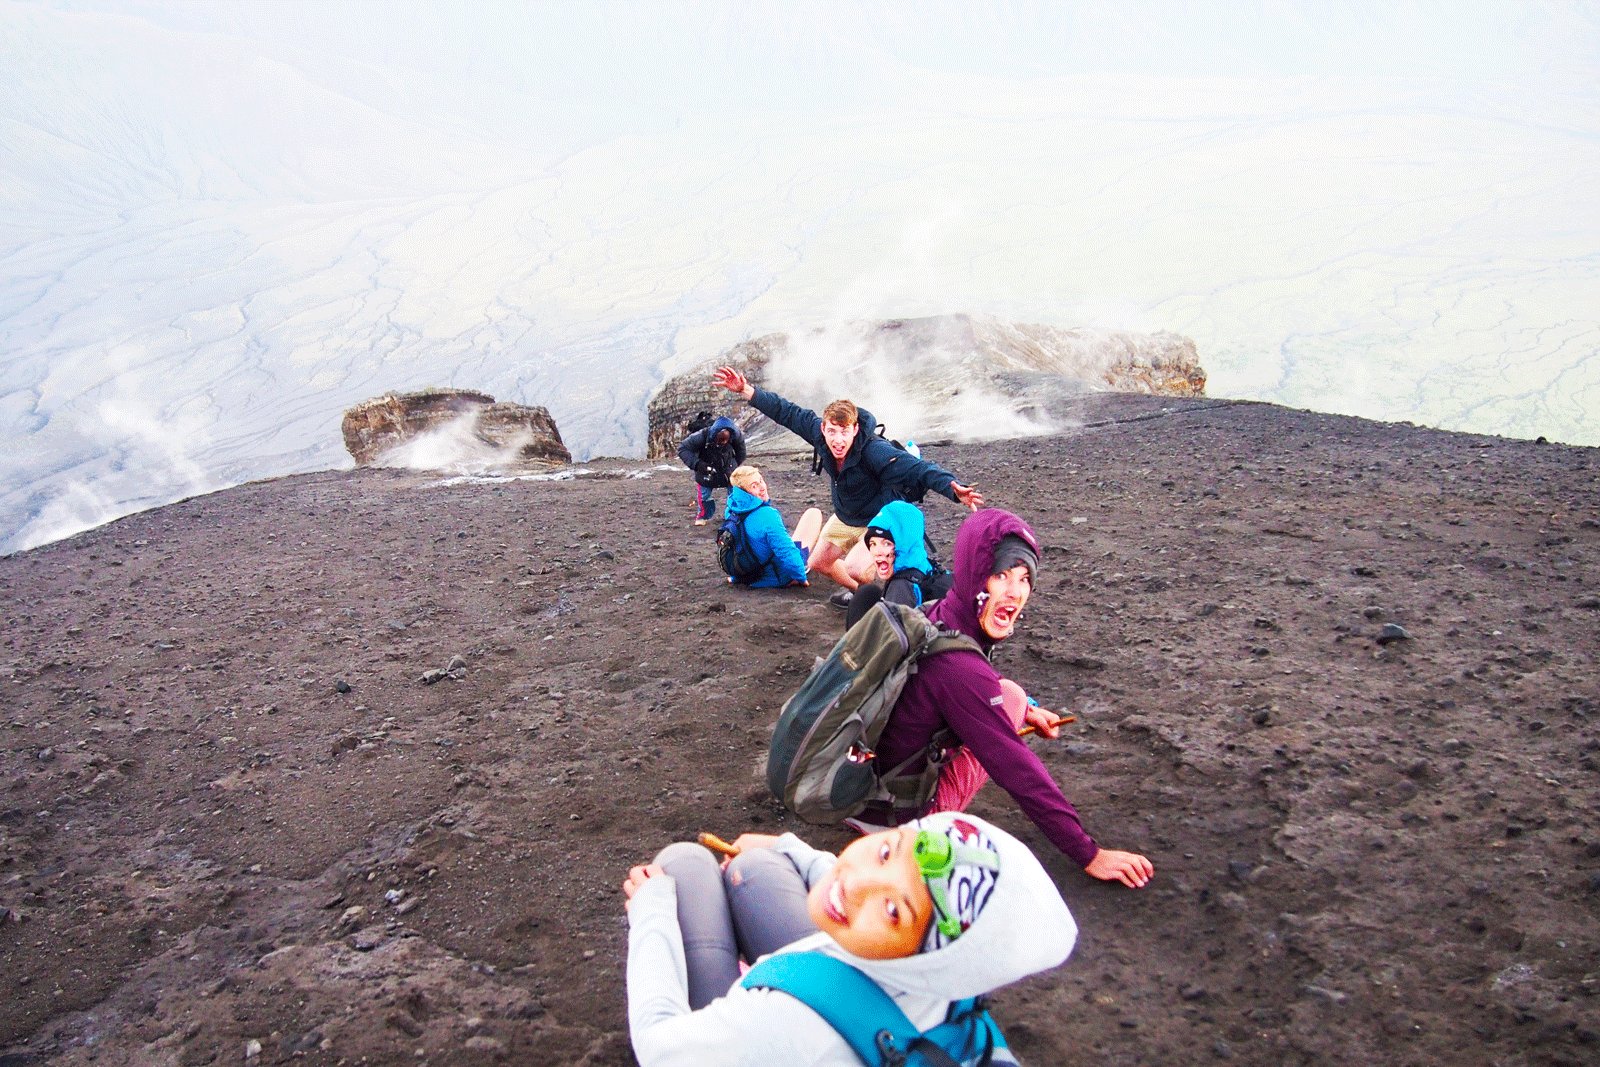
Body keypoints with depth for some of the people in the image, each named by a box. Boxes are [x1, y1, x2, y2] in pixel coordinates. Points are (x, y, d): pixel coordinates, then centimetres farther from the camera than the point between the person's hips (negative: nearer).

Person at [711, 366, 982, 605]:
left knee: (856, 569, -26)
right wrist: (746, 390, -8)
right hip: (845, 517, 7)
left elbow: (917, 467, -49)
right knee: (818, 563, 19)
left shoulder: (874, 451, -39)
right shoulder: (818, 431, -21)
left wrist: (953, 488, -66)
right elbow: (786, 412, -8)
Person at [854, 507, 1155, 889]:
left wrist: (1025, 712, 13)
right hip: (896, 810, -8)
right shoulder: (959, 668, -30)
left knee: (1006, 701, 15)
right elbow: (1015, 768, -26)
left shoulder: (936, 617, -3)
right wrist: (1089, 855, -19)